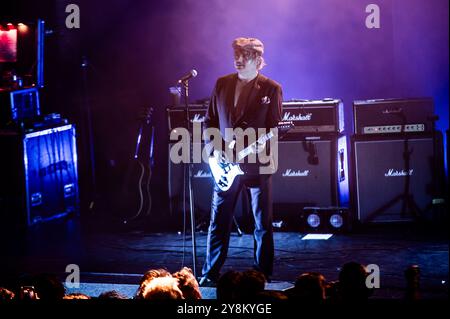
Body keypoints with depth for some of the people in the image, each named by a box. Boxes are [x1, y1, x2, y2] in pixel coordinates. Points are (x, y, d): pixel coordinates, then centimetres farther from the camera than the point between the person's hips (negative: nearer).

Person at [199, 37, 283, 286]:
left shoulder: (271, 89, -2)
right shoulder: (222, 84, 8)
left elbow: (274, 127, -3)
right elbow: (209, 121, 12)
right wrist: (214, 148, -2)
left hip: (256, 163, -3)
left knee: (263, 224, 3)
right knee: (218, 222, 5)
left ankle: (262, 274, 12)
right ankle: (211, 273, 13)